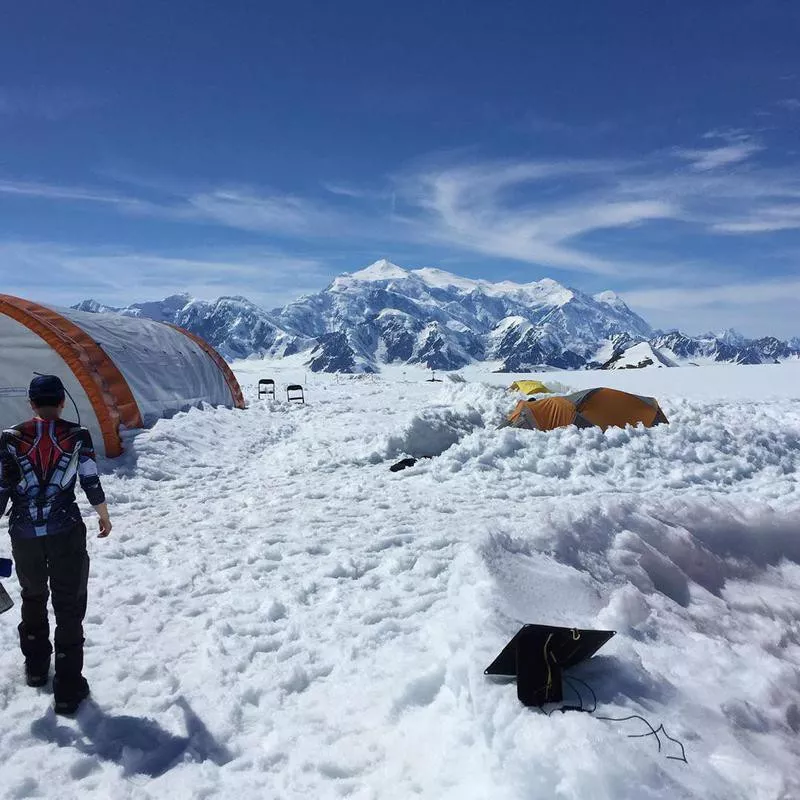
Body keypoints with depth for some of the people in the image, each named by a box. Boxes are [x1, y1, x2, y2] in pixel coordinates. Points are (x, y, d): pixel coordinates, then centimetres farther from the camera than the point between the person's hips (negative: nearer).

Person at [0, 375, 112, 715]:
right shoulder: (77, 436, -6)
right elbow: (92, 484, 0)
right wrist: (104, 517, 16)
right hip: (66, 532, -2)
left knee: (32, 598, 26)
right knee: (69, 605, 9)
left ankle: (36, 667, 41)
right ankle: (68, 687, 12)